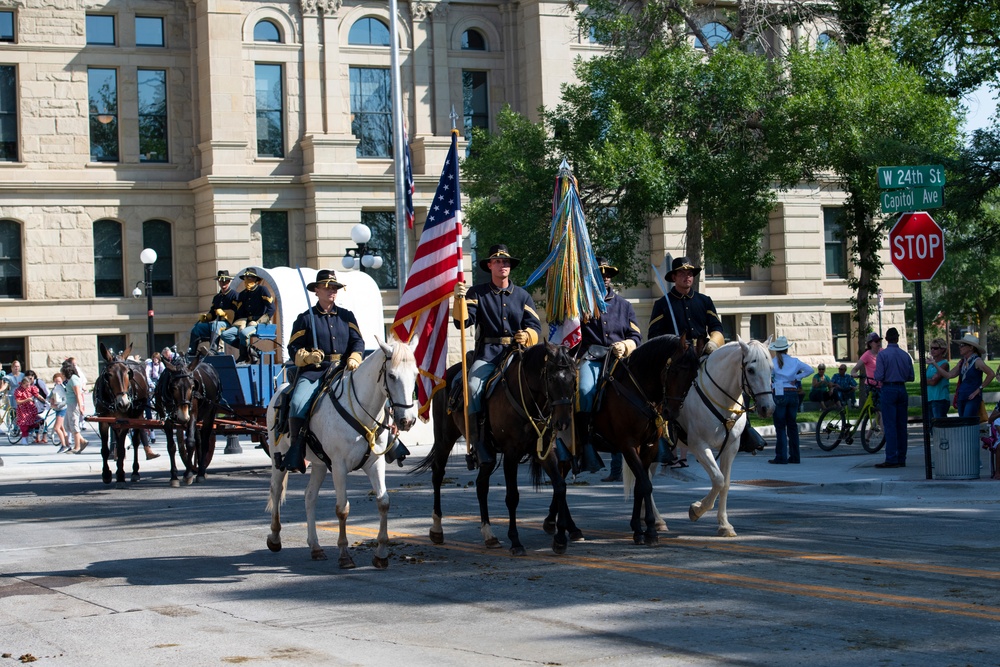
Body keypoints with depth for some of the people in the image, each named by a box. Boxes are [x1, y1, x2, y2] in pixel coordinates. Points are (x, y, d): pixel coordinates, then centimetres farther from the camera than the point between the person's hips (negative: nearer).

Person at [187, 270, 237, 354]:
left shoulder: (234, 294, 3)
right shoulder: (217, 297, 28)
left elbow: (236, 311, -10)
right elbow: (212, 313, 24)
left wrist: (223, 313, -25)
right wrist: (205, 317, 2)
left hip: (228, 323, -8)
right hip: (217, 321, 8)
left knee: (215, 325, -39)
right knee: (196, 327, -8)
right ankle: (190, 353, -16)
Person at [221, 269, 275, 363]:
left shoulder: (262, 289, -1)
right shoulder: (242, 294, 16)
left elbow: (271, 309, -7)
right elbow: (240, 313, 16)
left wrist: (259, 322, -14)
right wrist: (240, 324, -5)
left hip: (259, 323, -7)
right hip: (246, 322, 7)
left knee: (243, 333, -37)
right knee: (225, 334, -13)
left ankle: (243, 356, -14)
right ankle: (249, 351, -11)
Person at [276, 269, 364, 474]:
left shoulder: (346, 316, 19)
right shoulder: (305, 318, 11)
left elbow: (357, 341, 13)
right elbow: (293, 348, 7)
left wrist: (353, 358, -8)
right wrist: (307, 357, -13)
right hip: (313, 372, -2)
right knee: (298, 403, -29)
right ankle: (296, 451, -20)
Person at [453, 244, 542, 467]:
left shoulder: (522, 295, 17)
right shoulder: (477, 293, 11)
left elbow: (535, 325, 10)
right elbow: (463, 322, -1)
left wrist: (527, 336, -13)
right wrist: (460, 299, -18)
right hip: (487, 354, -2)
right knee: (474, 388, -29)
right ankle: (478, 445, -25)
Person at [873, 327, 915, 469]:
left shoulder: (883, 354, -8)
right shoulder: (905, 355, 6)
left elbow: (879, 376, -13)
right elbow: (911, 377, 9)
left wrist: (879, 380, 9)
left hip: (888, 389, -5)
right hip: (902, 390, 5)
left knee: (890, 426, -6)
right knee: (901, 425, 8)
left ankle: (891, 459, -10)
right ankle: (901, 459, 10)